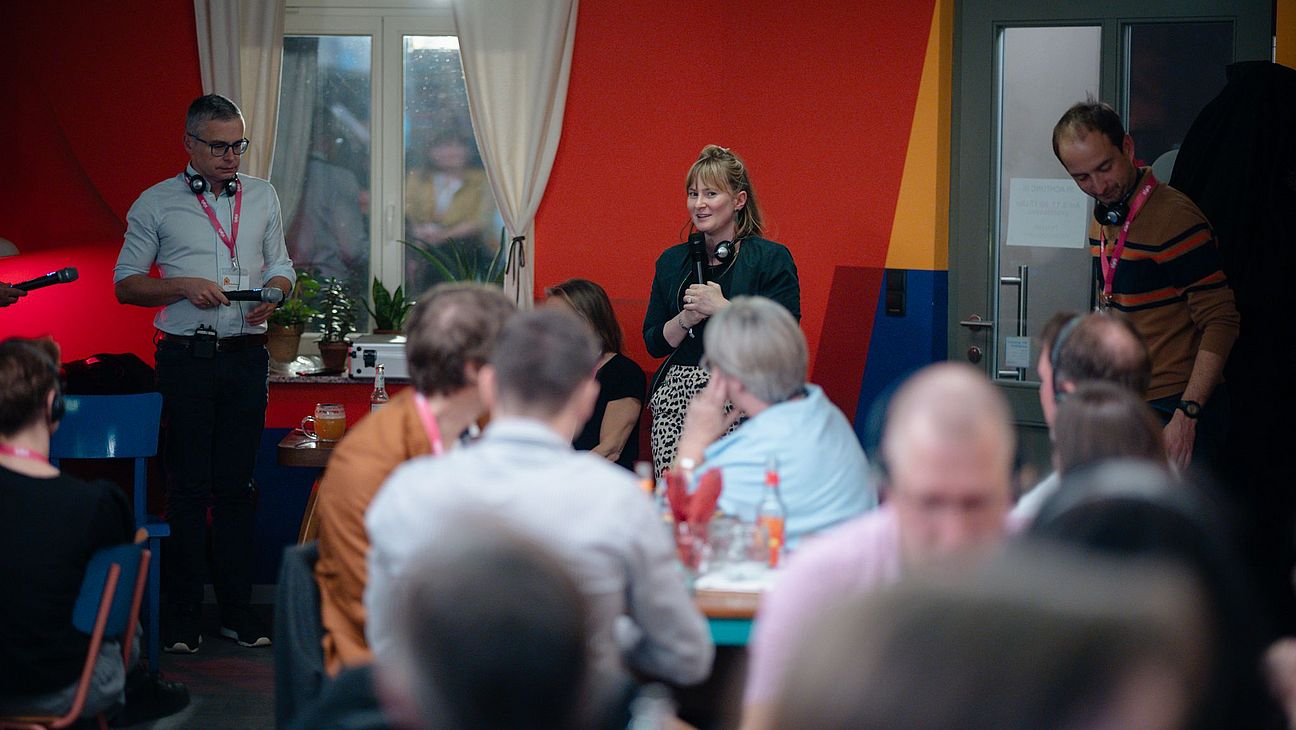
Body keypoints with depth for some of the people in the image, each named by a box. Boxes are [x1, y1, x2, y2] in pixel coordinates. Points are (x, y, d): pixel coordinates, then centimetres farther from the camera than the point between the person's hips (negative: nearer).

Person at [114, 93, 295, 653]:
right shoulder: (155, 204, 3)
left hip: (246, 355, 2)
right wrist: (184, 286, -13)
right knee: (187, 487, 0)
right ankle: (182, 616, 5)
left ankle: (237, 609, 11)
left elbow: (281, 266, 19)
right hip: (185, 359, -2)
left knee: (237, 485, 5)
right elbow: (125, 282, 3)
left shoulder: (261, 197, 12)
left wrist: (272, 296, -4)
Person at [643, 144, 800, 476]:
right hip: (674, 400, 4)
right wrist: (686, 319, -5)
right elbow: (654, 344, 13)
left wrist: (721, 308, -13)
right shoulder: (671, 261, 15)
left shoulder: (771, 259, 0)